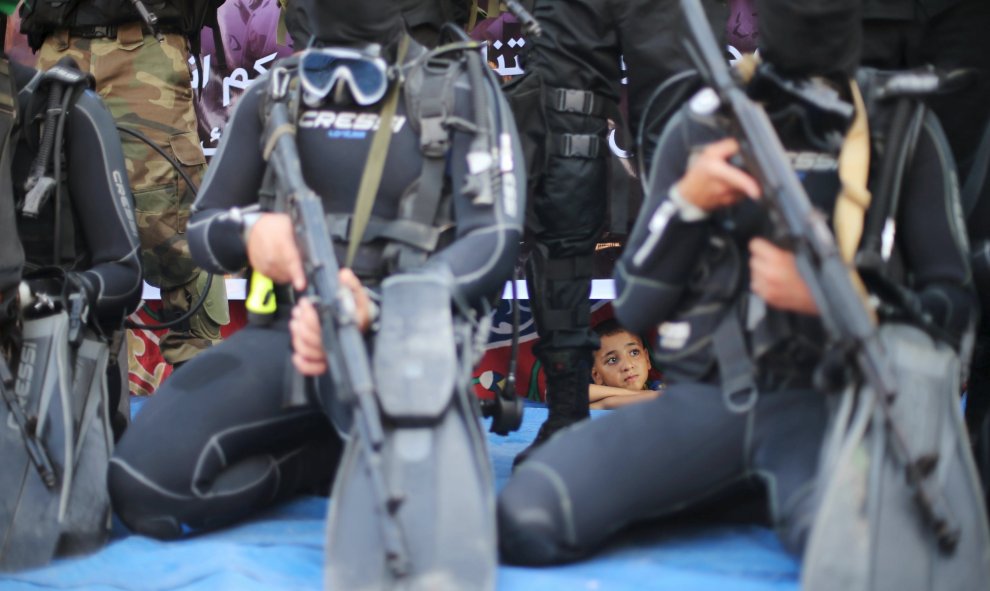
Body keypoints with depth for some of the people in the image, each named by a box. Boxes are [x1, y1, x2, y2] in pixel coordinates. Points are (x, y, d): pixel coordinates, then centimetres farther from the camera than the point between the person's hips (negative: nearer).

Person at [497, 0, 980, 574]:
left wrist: (823, 293, -15)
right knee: (527, 516, -23)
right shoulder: (700, 125, 8)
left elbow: (953, 307, 3)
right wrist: (685, 200, -9)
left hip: (826, 398, -2)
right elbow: (634, 307, 9)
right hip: (703, 397, 3)